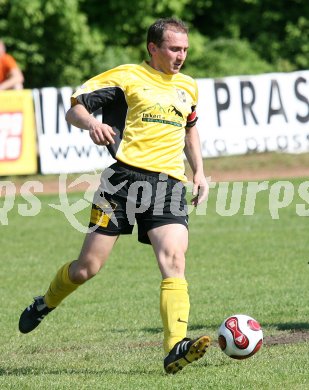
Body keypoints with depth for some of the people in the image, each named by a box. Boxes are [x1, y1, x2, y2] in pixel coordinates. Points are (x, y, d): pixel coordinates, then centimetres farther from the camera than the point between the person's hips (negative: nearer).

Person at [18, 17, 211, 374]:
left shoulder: (187, 87, 19)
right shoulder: (126, 77, 1)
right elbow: (74, 109, 0)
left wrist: (199, 171, 23)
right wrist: (91, 123, -22)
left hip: (169, 184, 4)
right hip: (125, 178, -4)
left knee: (174, 262, -18)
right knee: (87, 268, 0)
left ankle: (175, 349, -28)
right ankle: (45, 304, 31)